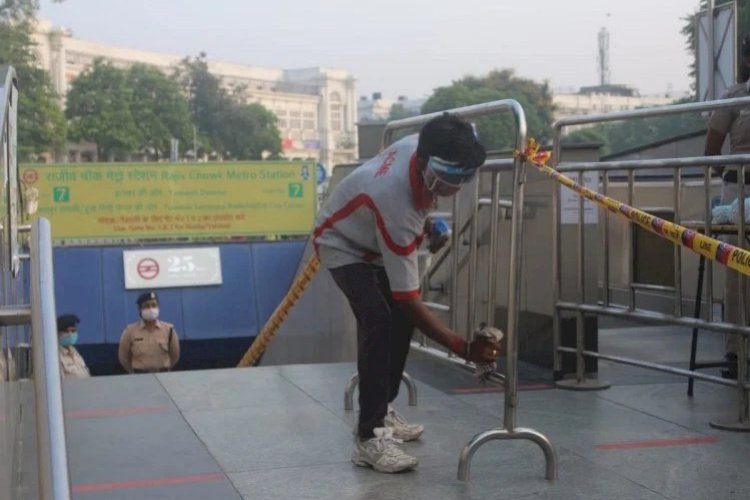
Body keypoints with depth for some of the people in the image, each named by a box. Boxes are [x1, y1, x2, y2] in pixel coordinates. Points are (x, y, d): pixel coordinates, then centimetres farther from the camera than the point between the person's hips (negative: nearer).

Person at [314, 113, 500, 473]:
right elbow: (408, 297, -38)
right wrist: (461, 347, -38)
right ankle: (369, 438, -24)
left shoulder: (422, 146, -25)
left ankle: (381, 413, 25)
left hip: (375, 238, 9)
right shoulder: (396, 204, -44)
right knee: (379, 322, -25)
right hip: (344, 245, -9)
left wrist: (427, 221, 2)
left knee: (401, 319, 10)